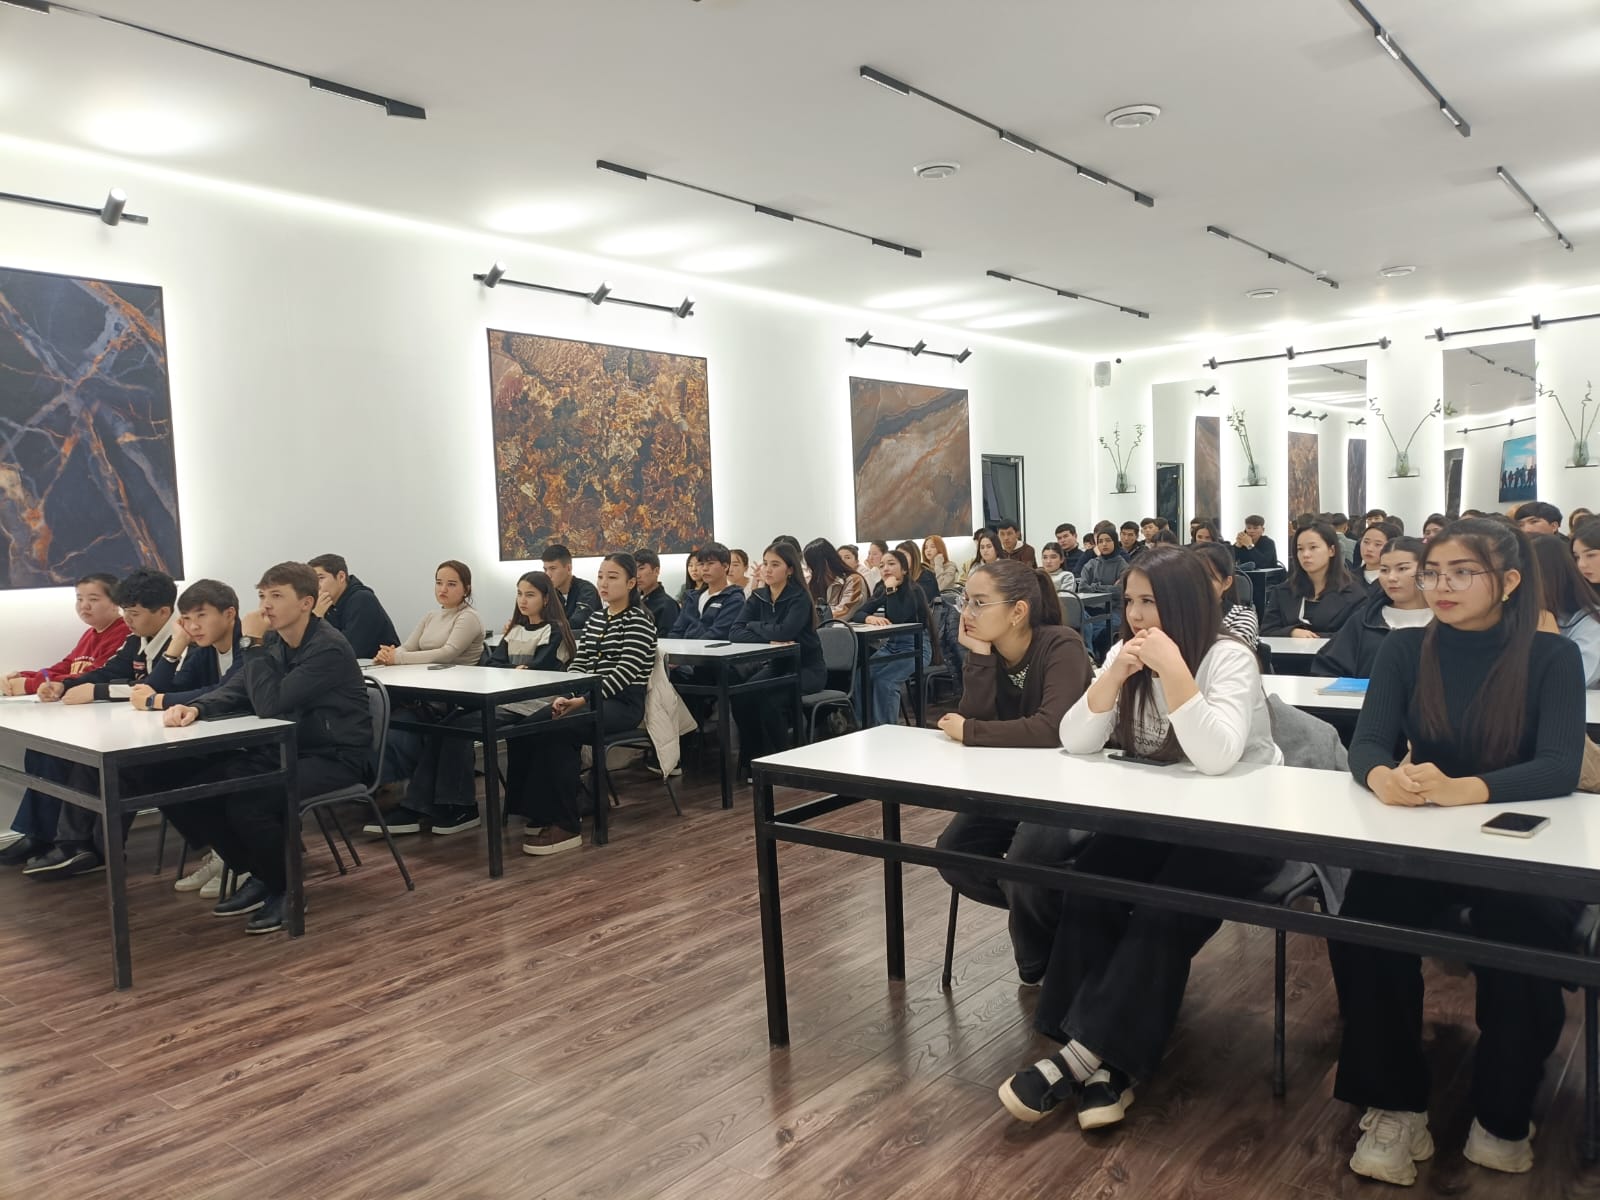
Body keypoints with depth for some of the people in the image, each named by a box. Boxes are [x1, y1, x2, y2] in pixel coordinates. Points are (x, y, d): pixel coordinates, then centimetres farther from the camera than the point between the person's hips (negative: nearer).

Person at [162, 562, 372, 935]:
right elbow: (235, 691, 3)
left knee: (246, 803, -30)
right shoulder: (275, 642, 7)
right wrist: (195, 708, -18)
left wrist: (252, 644, -20)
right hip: (287, 749, 8)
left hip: (334, 757, -8)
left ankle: (286, 888, -3)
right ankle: (259, 875, 9)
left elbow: (270, 704, -26)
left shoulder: (329, 648, -20)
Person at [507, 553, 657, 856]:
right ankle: (539, 811, -9)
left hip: (623, 702, -7)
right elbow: (578, 663, 12)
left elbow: (625, 670, -18)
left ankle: (566, 825, -23)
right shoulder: (596, 618, 18)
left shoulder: (639, 621, -6)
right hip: (589, 697, 7)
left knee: (557, 732, -32)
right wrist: (566, 696, -8)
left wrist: (584, 699, -28)